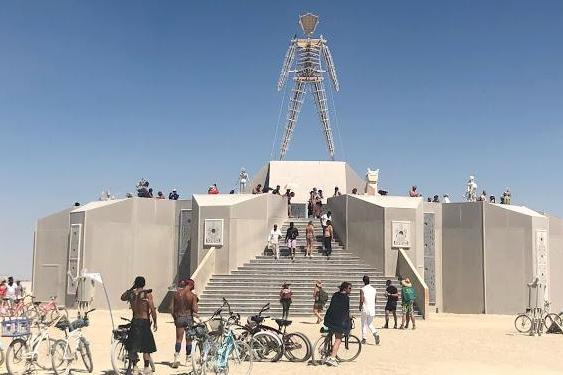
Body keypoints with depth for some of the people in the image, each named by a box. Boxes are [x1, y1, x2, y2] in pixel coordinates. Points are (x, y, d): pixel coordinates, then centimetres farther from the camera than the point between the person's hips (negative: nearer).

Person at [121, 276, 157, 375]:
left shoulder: (131, 294, 3)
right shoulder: (147, 294, -8)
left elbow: (122, 297, 26)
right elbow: (152, 309, -13)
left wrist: (132, 288, 23)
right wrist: (155, 322, -4)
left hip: (134, 321, 3)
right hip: (145, 322, -3)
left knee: (133, 347, 12)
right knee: (146, 347, 4)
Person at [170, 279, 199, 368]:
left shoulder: (176, 293, 0)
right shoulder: (193, 296, -8)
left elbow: (171, 308, 2)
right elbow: (195, 310, -14)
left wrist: (174, 318, 14)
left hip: (179, 317, 2)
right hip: (189, 318, -2)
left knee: (179, 339, 7)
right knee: (188, 340, 11)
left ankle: (177, 358, -9)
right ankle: (188, 359, 18)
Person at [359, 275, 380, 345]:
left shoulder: (362, 289, -9)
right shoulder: (374, 289, 5)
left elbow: (361, 300, -15)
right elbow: (375, 299, 10)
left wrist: (360, 307, 1)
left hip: (365, 309, -4)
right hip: (372, 309, 4)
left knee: (364, 324, 9)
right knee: (370, 324, 15)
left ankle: (364, 338, 10)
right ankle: (376, 334, -9)